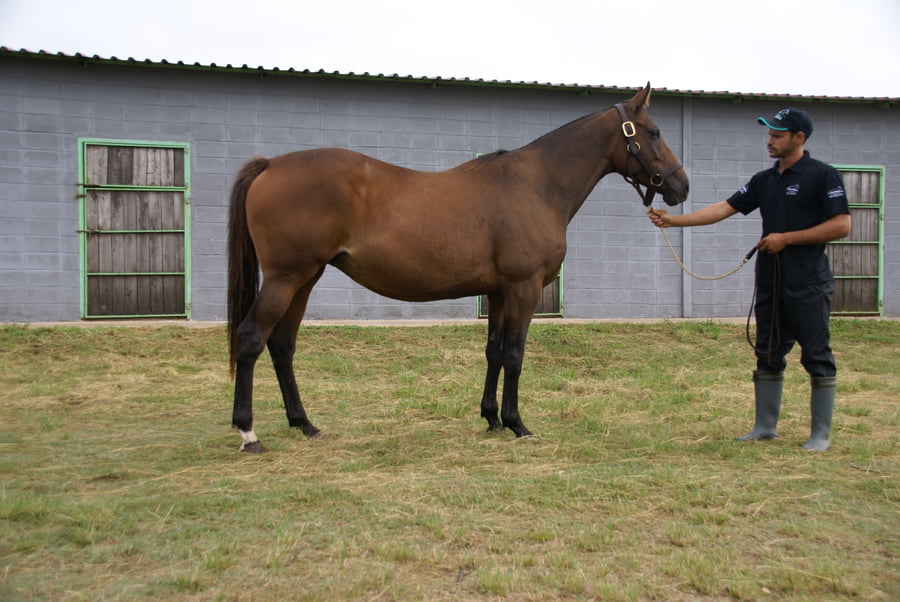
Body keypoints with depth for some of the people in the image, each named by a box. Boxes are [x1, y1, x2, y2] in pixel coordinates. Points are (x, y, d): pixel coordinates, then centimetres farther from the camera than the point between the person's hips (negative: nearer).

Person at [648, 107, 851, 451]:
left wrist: (787, 238, -15)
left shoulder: (823, 176, -6)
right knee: (768, 355, 11)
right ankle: (765, 427, 20)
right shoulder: (764, 180, 13)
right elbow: (724, 209, 8)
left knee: (817, 358, 0)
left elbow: (842, 225, -12)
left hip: (808, 284, -7)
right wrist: (673, 220, -1)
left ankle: (821, 434, 8)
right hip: (769, 282, 7)